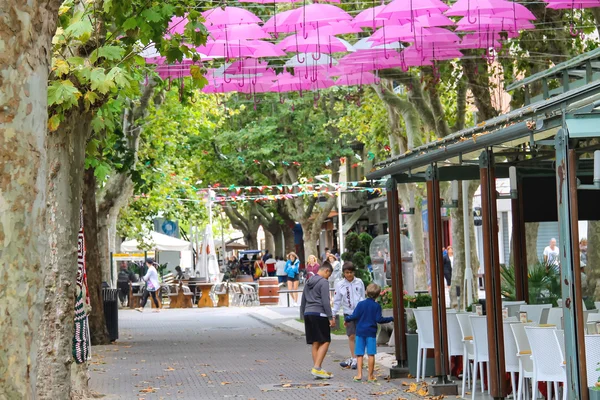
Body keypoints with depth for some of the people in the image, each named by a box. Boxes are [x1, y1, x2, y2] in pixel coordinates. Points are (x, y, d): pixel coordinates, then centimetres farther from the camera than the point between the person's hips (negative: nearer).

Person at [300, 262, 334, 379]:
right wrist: (330, 318, -12)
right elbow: (325, 302, -14)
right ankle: (317, 368, -15)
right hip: (319, 314, -8)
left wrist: (303, 314, 27)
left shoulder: (308, 282, 16)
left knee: (315, 343, 9)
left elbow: (303, 300, 21)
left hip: (308, 313, 8)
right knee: (325, 342, -5)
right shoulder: (323, 282, -8)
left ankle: (317, 369, 8)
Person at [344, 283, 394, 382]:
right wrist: (391, 319, 2)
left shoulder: (361, 304, 1)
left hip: (360, 332, 2)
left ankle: (359, 374, 0)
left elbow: (354, 316, -3)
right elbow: (379, 319, -8)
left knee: (359, 354, 6)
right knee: (371, 354, 1)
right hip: (371, 332, -2)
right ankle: (370, 376, 2)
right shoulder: (377, 306, -4)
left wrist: (347, 320, 16)